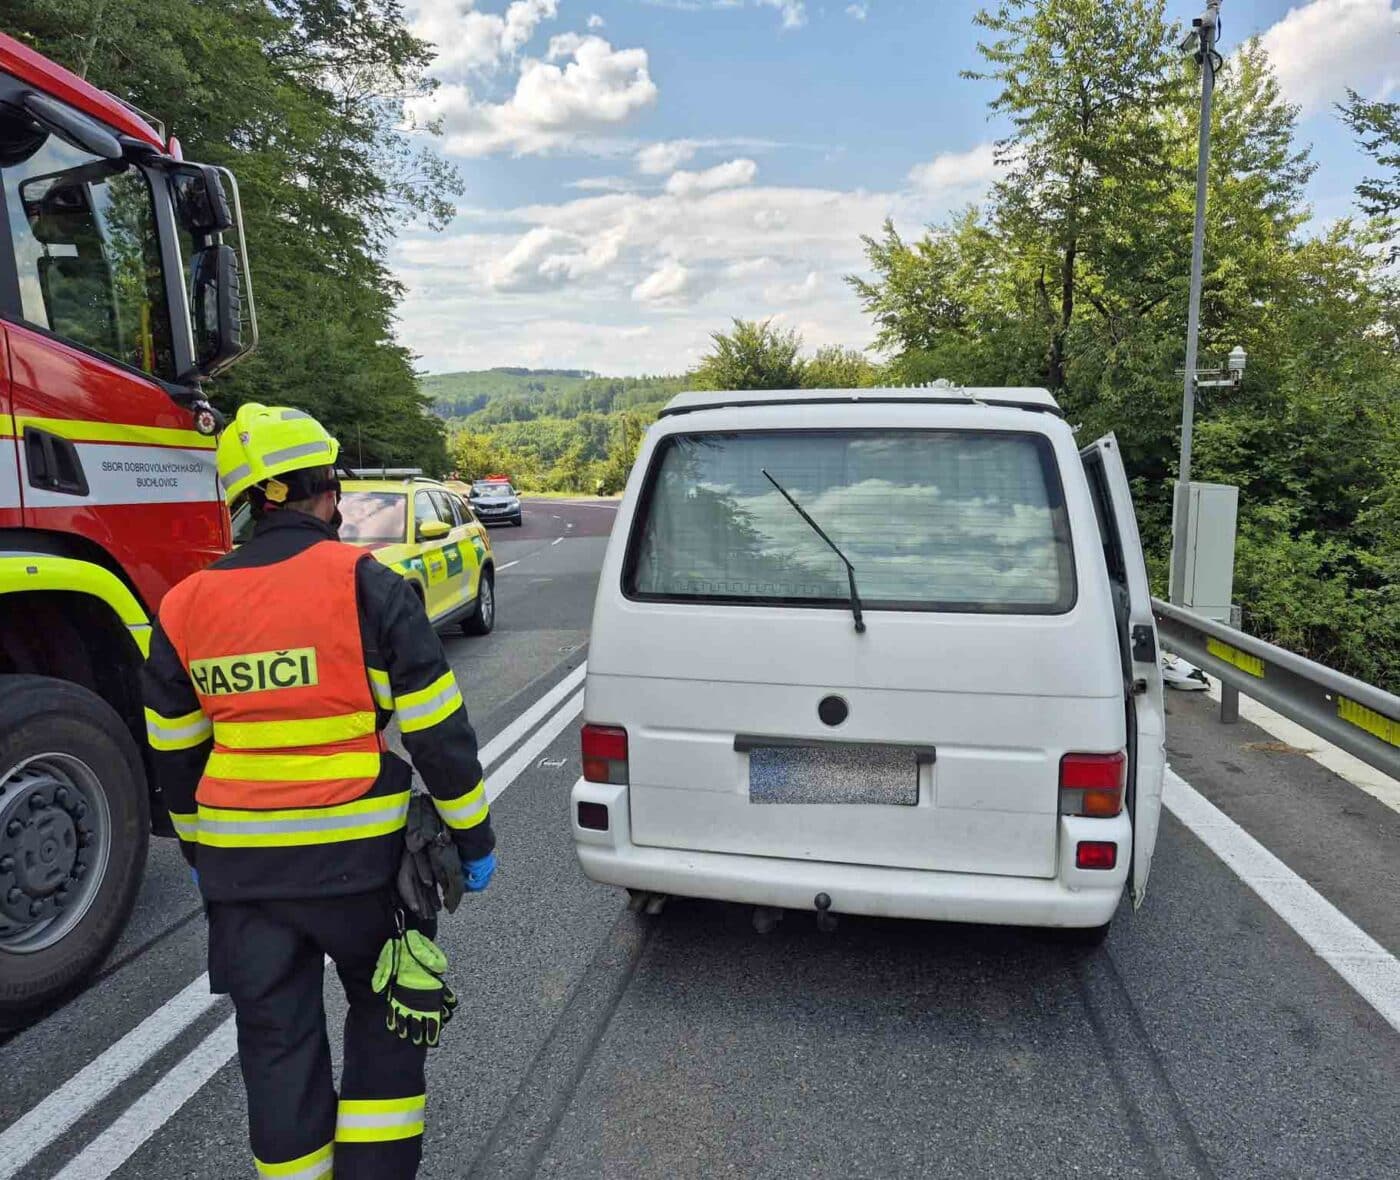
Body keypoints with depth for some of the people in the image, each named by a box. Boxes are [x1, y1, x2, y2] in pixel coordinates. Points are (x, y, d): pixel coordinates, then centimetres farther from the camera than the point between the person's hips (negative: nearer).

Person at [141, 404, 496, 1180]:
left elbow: (174, 754, 12)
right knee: (385, 1017, 18)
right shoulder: (366, 587, -12)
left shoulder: (186, 607, 3)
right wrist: (472, 836, -1)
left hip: (240, 869, 4)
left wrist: (199, 851, 25)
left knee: (276, 1042, 17)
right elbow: (437, 731, -12)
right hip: (357, 856, -3)